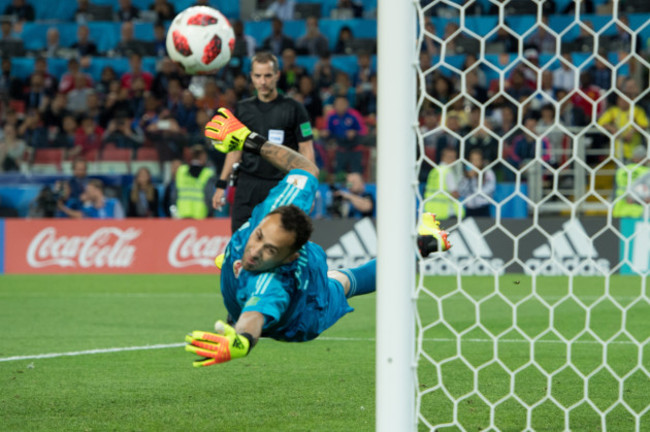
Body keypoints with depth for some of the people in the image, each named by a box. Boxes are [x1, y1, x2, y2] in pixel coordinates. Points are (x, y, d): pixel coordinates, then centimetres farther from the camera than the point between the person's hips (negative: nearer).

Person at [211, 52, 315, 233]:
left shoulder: (293, 109, -1)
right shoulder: (243, 108, 11)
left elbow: (306, 150, -1)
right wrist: (222, 184, 13)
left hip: (281, 185, -3)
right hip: (248, 184, 3)